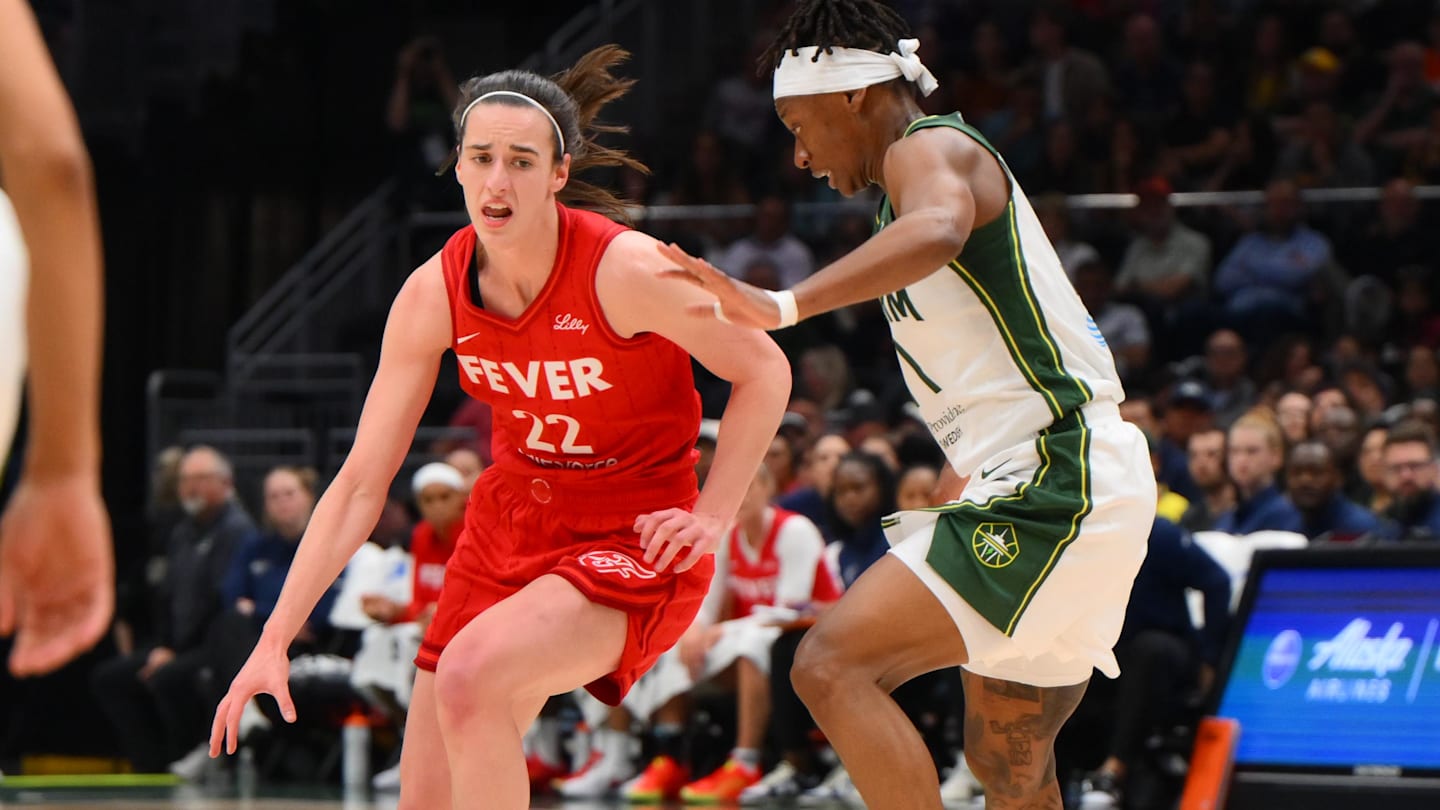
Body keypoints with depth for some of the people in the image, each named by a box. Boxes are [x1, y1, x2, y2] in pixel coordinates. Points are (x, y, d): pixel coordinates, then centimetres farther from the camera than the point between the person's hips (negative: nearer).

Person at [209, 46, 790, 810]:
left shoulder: (625, 270, -22)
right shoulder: (433, 295, -9)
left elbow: (765, 373, -7)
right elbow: (359, 484, -4)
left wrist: (709, 517, -15)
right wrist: (274, 641, -8)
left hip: (631, 539, -5)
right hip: (511, 524, 6)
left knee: (470, 676, -32)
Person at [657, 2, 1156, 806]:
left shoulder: (929, 148, -9)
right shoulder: (924, 172, 23)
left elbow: (938, 231, -35)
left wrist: (783, 306, -47)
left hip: (1053, 486, -11)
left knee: (833, 665, -20)